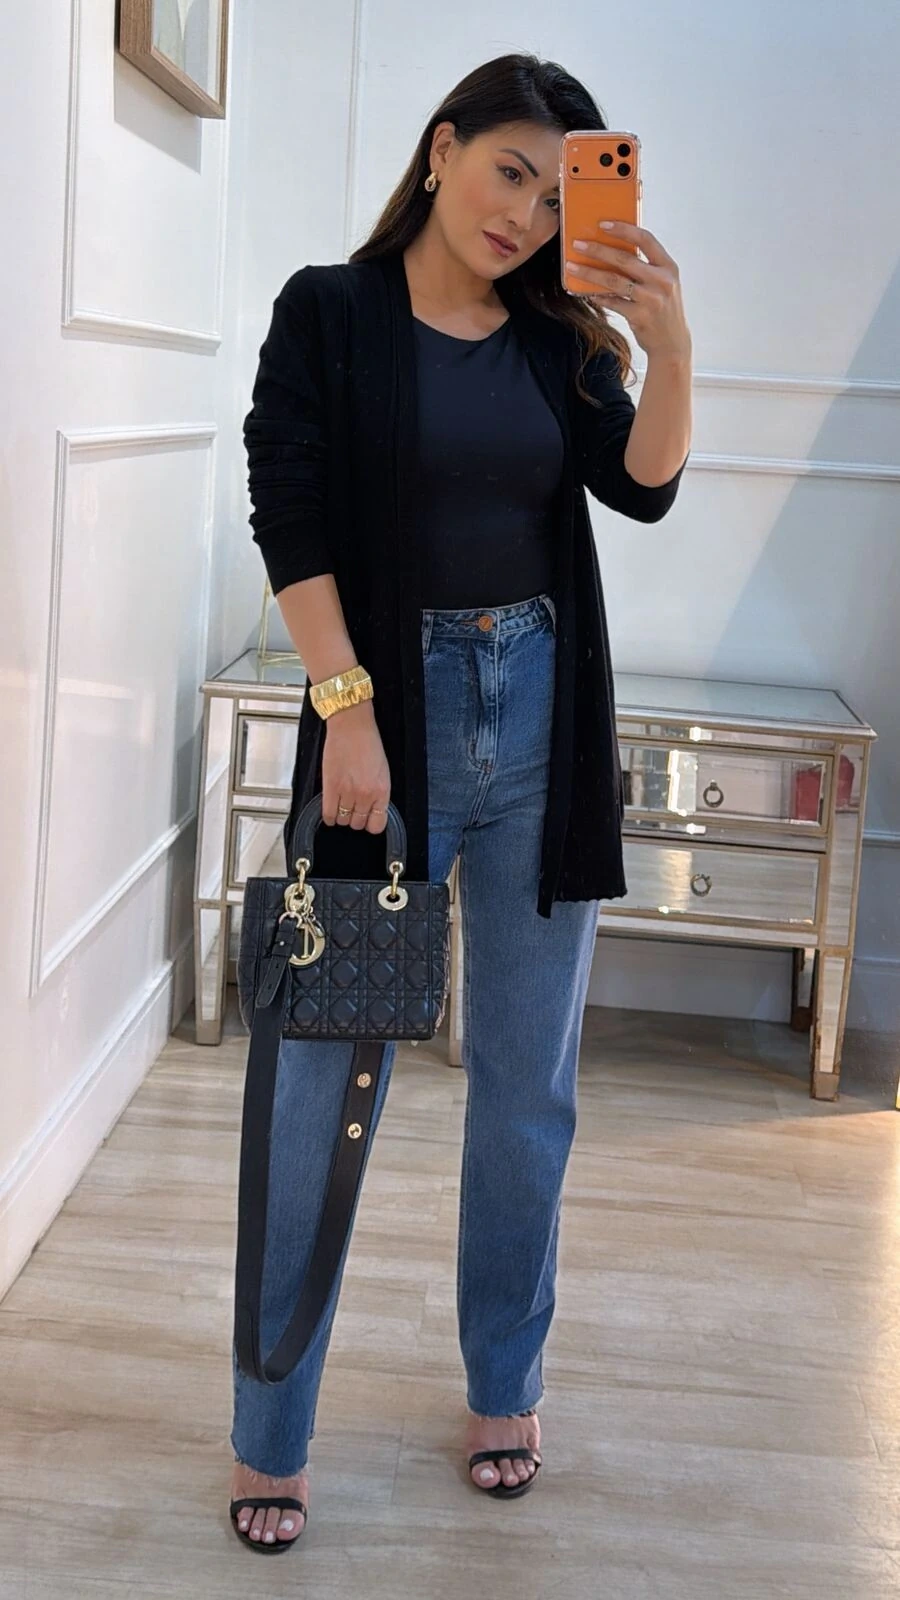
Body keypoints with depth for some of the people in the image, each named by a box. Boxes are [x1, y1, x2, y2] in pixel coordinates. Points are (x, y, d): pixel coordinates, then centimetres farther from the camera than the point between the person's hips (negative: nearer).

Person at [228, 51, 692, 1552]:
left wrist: (669, 345, -19)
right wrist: (348, 708, -15)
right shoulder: (330, 312, 1)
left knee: (529, 1088, 11)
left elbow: (639, 487, -3)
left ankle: (505, 1389, 28)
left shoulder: (559, 340, 11)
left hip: (543, 723, 4)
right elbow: (290, 516, -6)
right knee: (329, 1088, -1)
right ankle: (269, 1440, 13)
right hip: (390, 711, -4)